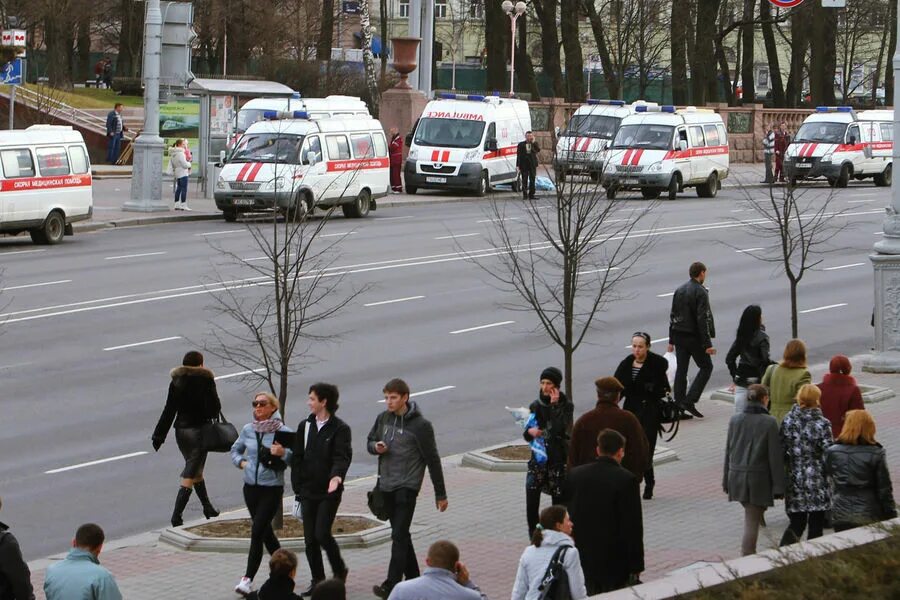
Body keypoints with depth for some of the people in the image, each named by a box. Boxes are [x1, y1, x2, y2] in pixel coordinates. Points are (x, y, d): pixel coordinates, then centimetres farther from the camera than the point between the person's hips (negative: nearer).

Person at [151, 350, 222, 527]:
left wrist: (159, 435, 2)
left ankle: (207, 507, 33)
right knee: (189, 476, -4)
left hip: (181, 430, 5)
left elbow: (169, 410, 0)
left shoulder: (176, 382, 2)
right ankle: (176, 515, -13)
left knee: (196, 469, 23)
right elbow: (214, 408, -13)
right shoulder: (205, 381, -11)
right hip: (199, 430, -5)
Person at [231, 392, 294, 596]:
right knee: (265, 531, 15)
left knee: (257, 532, -11)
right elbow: (235, 450, 22)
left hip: (272, 488, -5)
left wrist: (283, 453, -28)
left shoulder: (283, 431, -9)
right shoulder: (248, 430, 4)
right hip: (251, 486, 6)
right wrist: (240, 462, 3)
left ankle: (248, 579, -10)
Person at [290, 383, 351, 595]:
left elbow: (342, 456, -18)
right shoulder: (305, 426, 9)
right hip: (308, 491, 5)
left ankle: (339, 570, 11)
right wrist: (298, 488, 6)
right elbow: (297, 458, 11)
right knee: (310, 539, 5)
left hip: (329, 492, -5)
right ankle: (317, 580, 15)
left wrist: (337, 476, -38)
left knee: (322, 534, -12)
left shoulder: (340, 429, -7)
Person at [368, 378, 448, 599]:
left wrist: (440, 494, -2)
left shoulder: (420, 425, -9)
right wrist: (376, 447, -6)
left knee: (399, 536, -14)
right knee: (401, 534, 14)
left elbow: (432, 460, -5)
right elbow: (370, 441, 21)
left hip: (407, 487, -7)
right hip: (386, 486, 7)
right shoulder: (383, 419, 7)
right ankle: (413, 579, 25)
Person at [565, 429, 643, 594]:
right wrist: (635, 566, -7)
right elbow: (633, 526, -14)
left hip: (584, 558, 5)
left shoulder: (575, 475, 1)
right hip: (615, 561, -5)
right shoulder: (627, 480, -14)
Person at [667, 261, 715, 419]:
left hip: (679, 336, 7)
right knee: (706, 367, 5)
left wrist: (671, 340, 19)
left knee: (681, 370, 11)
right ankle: (690, 401, -7)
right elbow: (703, 319, -18)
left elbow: (673, 316, 13)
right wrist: (707, 344, -17)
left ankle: (678, 404, 9)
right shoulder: (700, 292, -13)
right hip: (694, 337, -7)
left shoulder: (679, 290, 10)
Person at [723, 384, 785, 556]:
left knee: (751, 515, 20)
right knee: (752, 521, 1)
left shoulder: (735, 420, 2)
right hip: (758, 479, -4)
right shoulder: (769, 422, -11)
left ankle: (749, 554, 20)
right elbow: (775, 456, -10)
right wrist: (778, 486, -6)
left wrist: (726, 480, 16)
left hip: (737, 477, 4)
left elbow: (728, 451, 8)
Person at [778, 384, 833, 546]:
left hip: (795, 479, 3)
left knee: (796, 522, 10)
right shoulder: (822, 424, -12)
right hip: (817, 483, -3)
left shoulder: (788, 420, -2)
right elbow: (827, 454, -12)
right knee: (816, 525, 8)